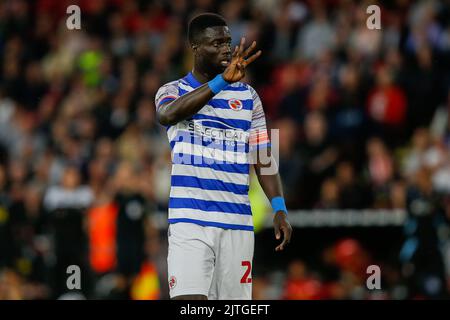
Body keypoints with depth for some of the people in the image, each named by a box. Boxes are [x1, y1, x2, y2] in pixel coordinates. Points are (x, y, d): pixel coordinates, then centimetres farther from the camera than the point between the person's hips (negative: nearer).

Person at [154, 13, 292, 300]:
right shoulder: (174, 91, 3)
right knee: (189, 300, -16)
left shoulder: (247, 96, 13)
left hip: (238, 223, 3)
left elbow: (263, 159, 13)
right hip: (190, 220, -3)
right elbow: (168, 115, -22)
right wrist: (222, 80, -33)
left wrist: (279, 208, -2)